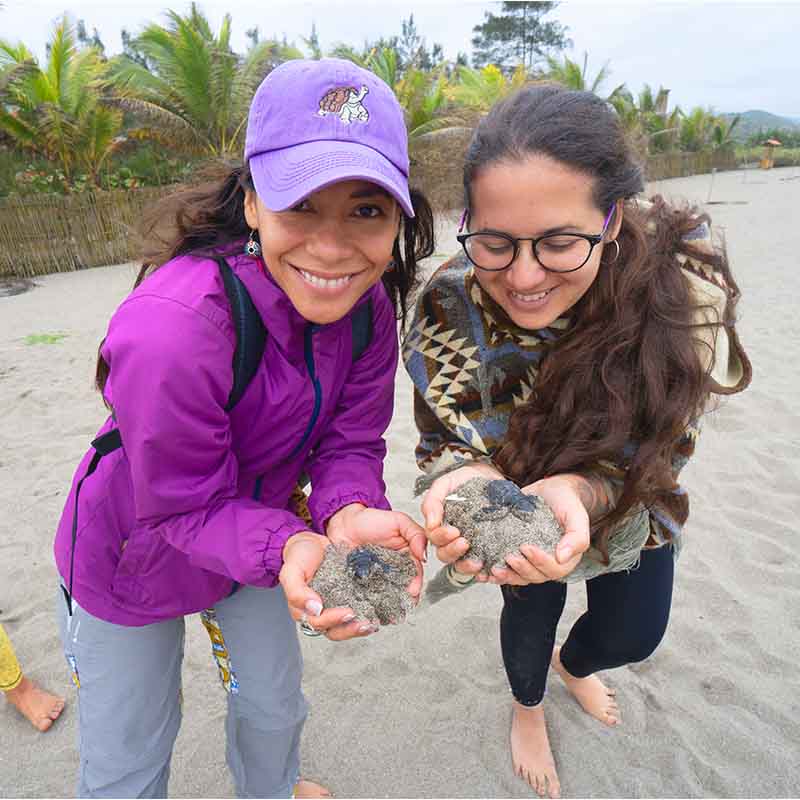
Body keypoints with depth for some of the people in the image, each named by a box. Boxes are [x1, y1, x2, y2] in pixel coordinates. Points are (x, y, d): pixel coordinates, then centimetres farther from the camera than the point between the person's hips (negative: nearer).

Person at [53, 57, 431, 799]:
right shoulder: (173, 325, -40)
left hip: (254, 527, 6)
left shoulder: (368, 303, -20)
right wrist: (288, 549, -46)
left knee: (274, 705, 29)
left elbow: (351, 440, -15)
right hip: (136, 553, -5)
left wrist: (351, 513, -36)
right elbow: (186, 508, -28)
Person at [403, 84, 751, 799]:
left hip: (628, 500, 2)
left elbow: (647, 458, -29)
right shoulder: (451, 303, -32)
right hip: (507, 493, -1)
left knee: (634, 633, 18)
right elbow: (447, 439, -22)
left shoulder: (685, 279, -34)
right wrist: (463, 478, -46)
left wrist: (578, 492, -51)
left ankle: (573, 664, 60)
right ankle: (528, 706, 59)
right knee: (533, 607, 19)